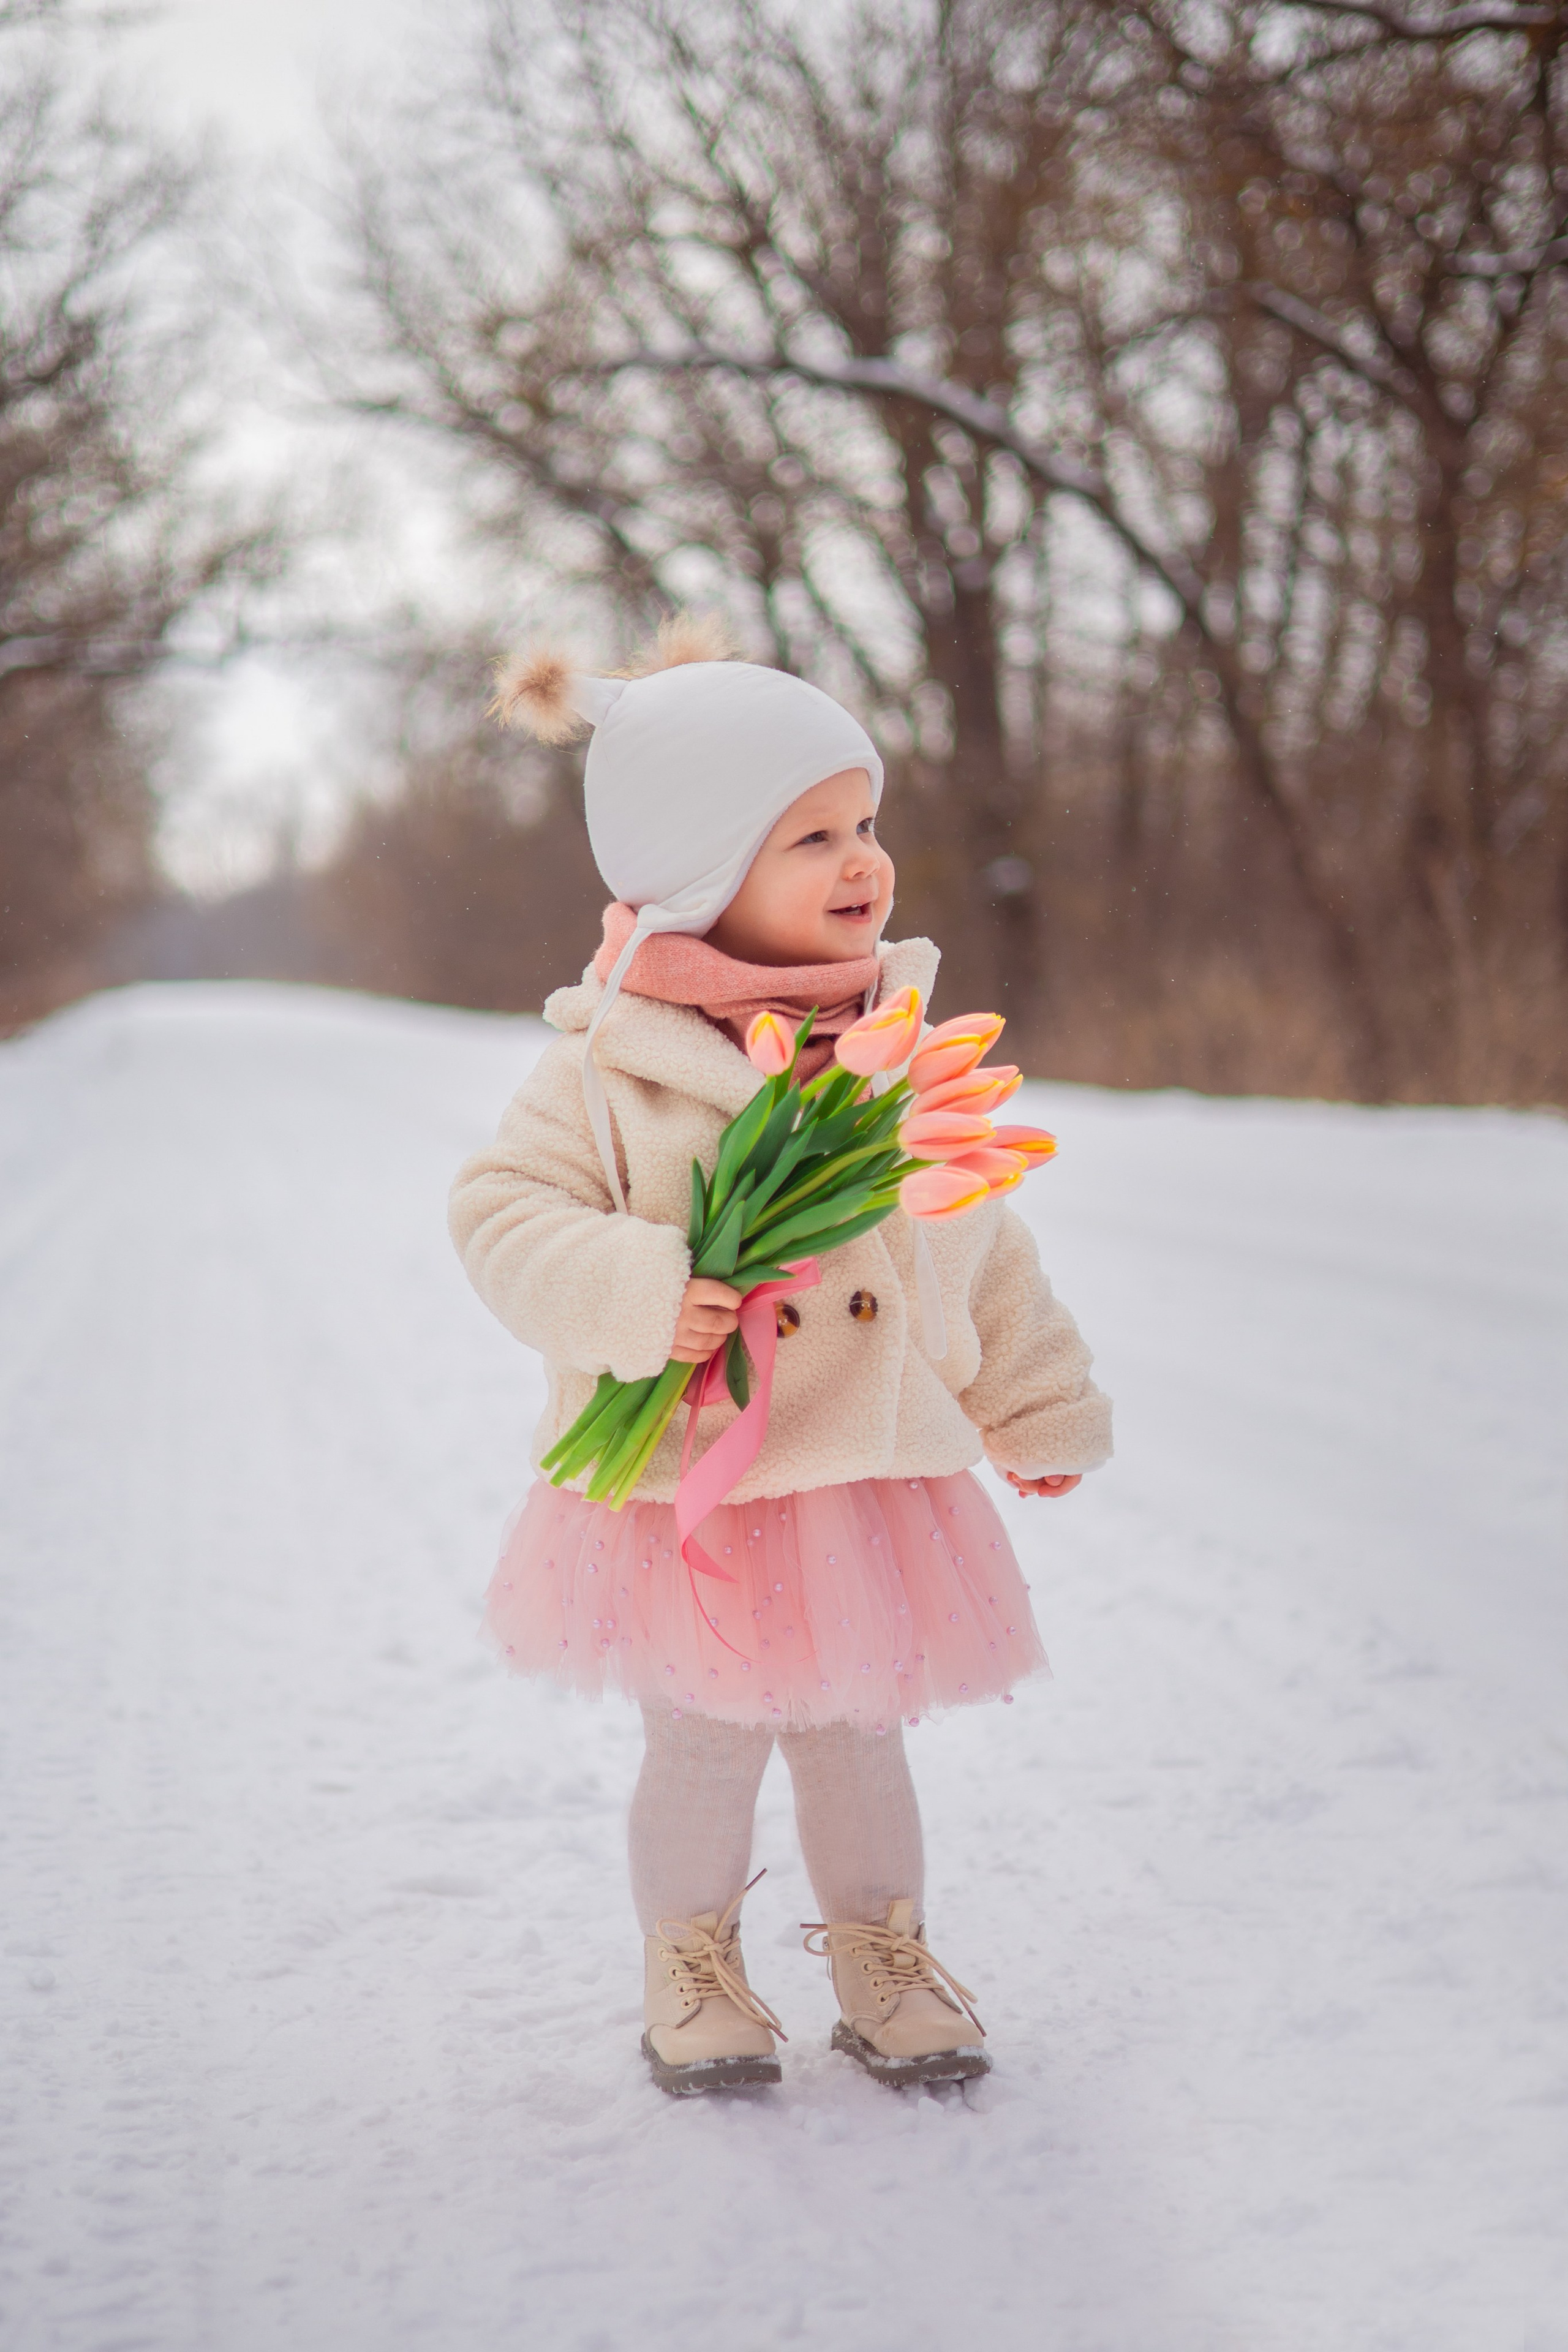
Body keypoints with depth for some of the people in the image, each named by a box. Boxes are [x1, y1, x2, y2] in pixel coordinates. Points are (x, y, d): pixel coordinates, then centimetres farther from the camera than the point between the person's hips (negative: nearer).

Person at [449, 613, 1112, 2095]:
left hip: (871, 1469, 3)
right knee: (704, 1746, 8)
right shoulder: (613, 1062, -11)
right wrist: (635, 1299, -29)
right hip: (687, 1480, -3)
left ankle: (884, 1967, 33)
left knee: (856, 1736, 14)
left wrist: (1037, 1410, 16)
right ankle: (692, 1981, 29)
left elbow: (977, 1244, 12)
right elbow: (503, 1216, -13)